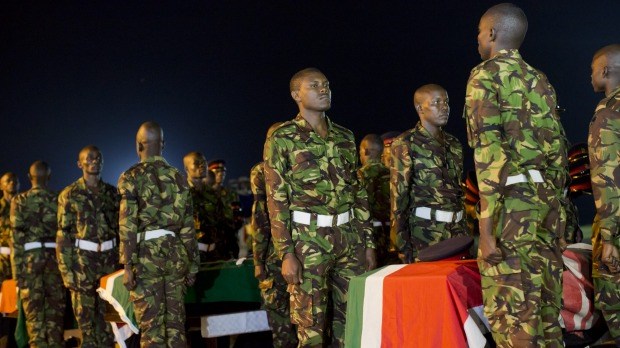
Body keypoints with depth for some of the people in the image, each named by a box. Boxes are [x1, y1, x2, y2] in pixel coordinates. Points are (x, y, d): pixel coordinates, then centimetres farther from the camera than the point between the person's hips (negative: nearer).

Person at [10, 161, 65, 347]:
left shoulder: (20, 200, 2)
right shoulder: (57, 200, 7)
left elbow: (16, 236, -4)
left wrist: (17, 268, -3)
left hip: (30, 256, -2)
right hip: (54, 255, 2)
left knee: (33, 307, 1)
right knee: (55, 305, 7)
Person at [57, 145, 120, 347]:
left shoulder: (112, 193, 11)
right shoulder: (70, 195, 2)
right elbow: (63, 234, -2)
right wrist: (66, 269, -9)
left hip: (110, 258, 3)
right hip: (82, 260, -3)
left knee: (108, 312, 4)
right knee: (85, 313, -1)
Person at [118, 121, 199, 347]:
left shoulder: (131, 177, -1)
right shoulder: (177, 177, 12)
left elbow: (128, 224, -8)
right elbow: (188, 225, 12)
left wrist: (127, 265, -8)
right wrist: (192, 263, 17)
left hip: (148, 254, -4)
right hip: (175, 252, 4)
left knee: (151, 324, -2)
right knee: (175, 322, 8)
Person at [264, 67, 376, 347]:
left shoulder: (345, 137, 13)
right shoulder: (282, 138, -2)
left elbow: (358, 192, 15)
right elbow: (277, 200, -6)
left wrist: (368, 241, 10)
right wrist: (286, 253, -12)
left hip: (350, 237, 5)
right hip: (308, 239, -5)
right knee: (311, 323, 0)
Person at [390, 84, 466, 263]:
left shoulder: (454, 144, 16)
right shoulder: (405, 144, -1)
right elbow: (398, 196, -5)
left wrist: (465, 231, 16)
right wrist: (403, 245, -11)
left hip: (456, 231, 6)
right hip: (425, 233, -5)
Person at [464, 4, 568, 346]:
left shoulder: (485, 75, -4)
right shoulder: (540, 80, 18)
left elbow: (488, 152, -14)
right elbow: (557, 148, 16)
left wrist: (486, 228, -16)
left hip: (513, 200, -8)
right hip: (547, 198, 8)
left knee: (511, 310, -5)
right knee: (545, 304, 11)